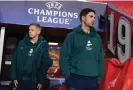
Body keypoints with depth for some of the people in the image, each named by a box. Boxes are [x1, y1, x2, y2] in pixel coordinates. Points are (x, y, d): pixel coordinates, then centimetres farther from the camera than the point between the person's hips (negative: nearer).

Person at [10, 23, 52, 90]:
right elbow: (14, 61, 4)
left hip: (33, 81, -2)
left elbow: (45, 64, -3)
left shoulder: (43, 45, -1)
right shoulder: (22, 43, 5)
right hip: (20, 79, 2)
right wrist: (14, 77, -2)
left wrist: (41, 81, -7)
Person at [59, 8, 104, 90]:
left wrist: (100, 76, 7)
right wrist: (68, 75, -10)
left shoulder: (97, 38, 13)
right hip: (76, 79, -4)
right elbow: (64, 57, -4)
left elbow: (100, 59, 15)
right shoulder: (72, 36, -1)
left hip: (93, 80, 5)